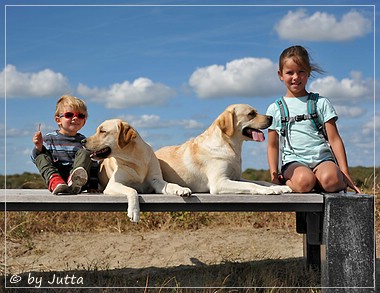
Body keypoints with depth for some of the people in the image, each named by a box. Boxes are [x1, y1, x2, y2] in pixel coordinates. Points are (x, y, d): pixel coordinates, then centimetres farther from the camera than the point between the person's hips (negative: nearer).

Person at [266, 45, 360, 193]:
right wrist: (274, 175, 1)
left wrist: (345, 173, -1)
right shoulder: (275, 109, 13)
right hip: (293, 162, 0)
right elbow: (273, 146, 15)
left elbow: (334, 139, 8)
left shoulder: (321, 103, 12)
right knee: (304, 181, -37)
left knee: (330, 179, -36)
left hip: (322, 159, 1)